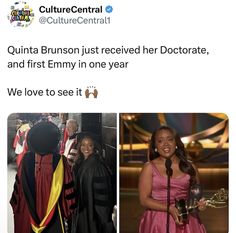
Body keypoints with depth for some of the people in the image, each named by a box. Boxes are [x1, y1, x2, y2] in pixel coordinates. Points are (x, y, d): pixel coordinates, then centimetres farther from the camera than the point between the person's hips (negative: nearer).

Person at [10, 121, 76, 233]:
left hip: (28, 212, 2)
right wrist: (69, 208, 5)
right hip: (53, 213, -1)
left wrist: (16, 206, 12)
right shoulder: (60, 161, -16)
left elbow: (18, 186, -3)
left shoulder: (26, 159, -12)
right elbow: (68, 189, -10)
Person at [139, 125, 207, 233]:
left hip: (186, 221, 2)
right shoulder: (149, 168, -3)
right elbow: (144, 199, -7)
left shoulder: (189, 167, 4)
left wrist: (200, 203, -8)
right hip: (159, 221, -2)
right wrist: (170, 209, -18)